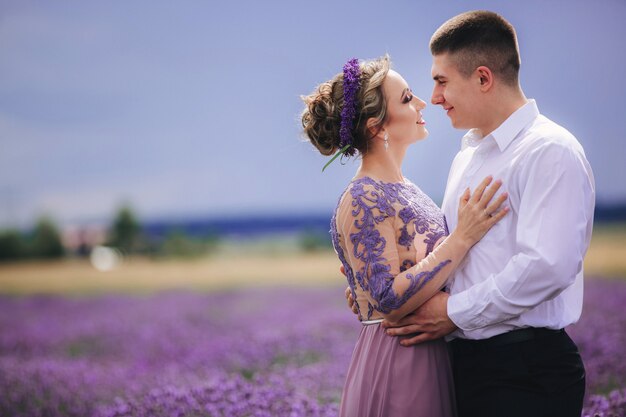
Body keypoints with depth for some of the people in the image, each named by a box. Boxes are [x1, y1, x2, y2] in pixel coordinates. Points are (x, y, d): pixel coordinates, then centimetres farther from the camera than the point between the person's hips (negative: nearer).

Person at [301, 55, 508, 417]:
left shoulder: (402, 188, 11)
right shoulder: (363, 200, -17)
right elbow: (389, 302, -24)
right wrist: (462, 238, -25)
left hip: (432, 359, 9)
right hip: (397, 369, -9)